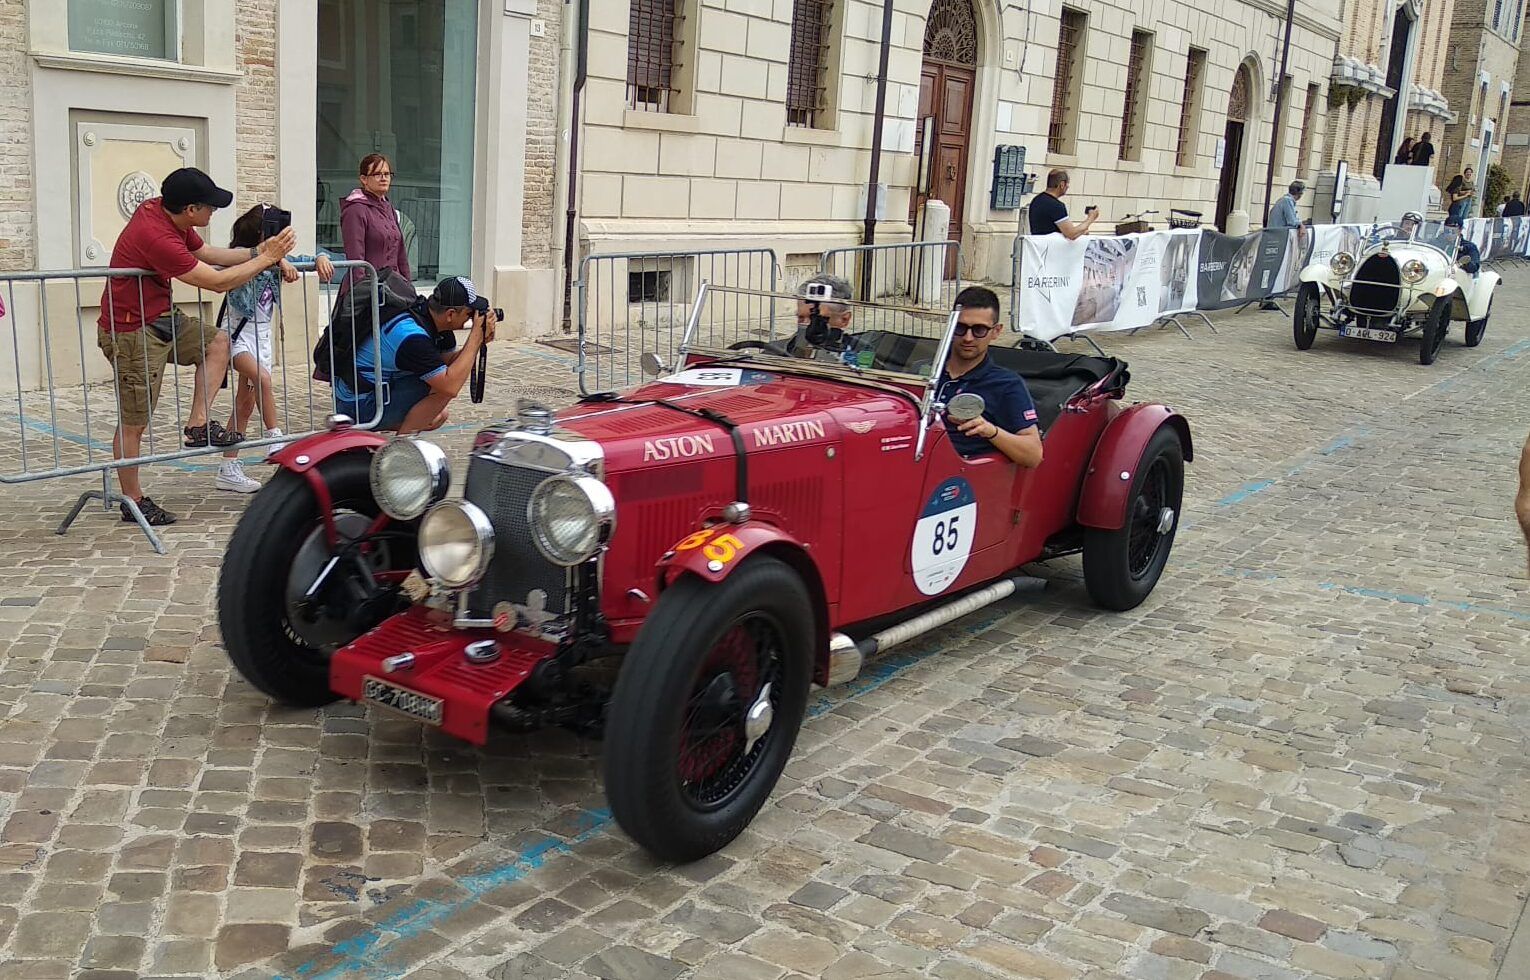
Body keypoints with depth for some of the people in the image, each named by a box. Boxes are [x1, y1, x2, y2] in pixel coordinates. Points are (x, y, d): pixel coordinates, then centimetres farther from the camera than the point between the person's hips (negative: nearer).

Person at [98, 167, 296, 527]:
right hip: (133, 332, -9)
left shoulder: (164, 211, -2)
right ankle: (132, 502, 10)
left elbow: (209, 254, 11)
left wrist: (258, 252, -1)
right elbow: (218, 282, -23)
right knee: (134, 423, 0)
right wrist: (265, 258, -13)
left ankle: (197, 424, 8)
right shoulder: (157, 237, -29)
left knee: (217, 343, 10)